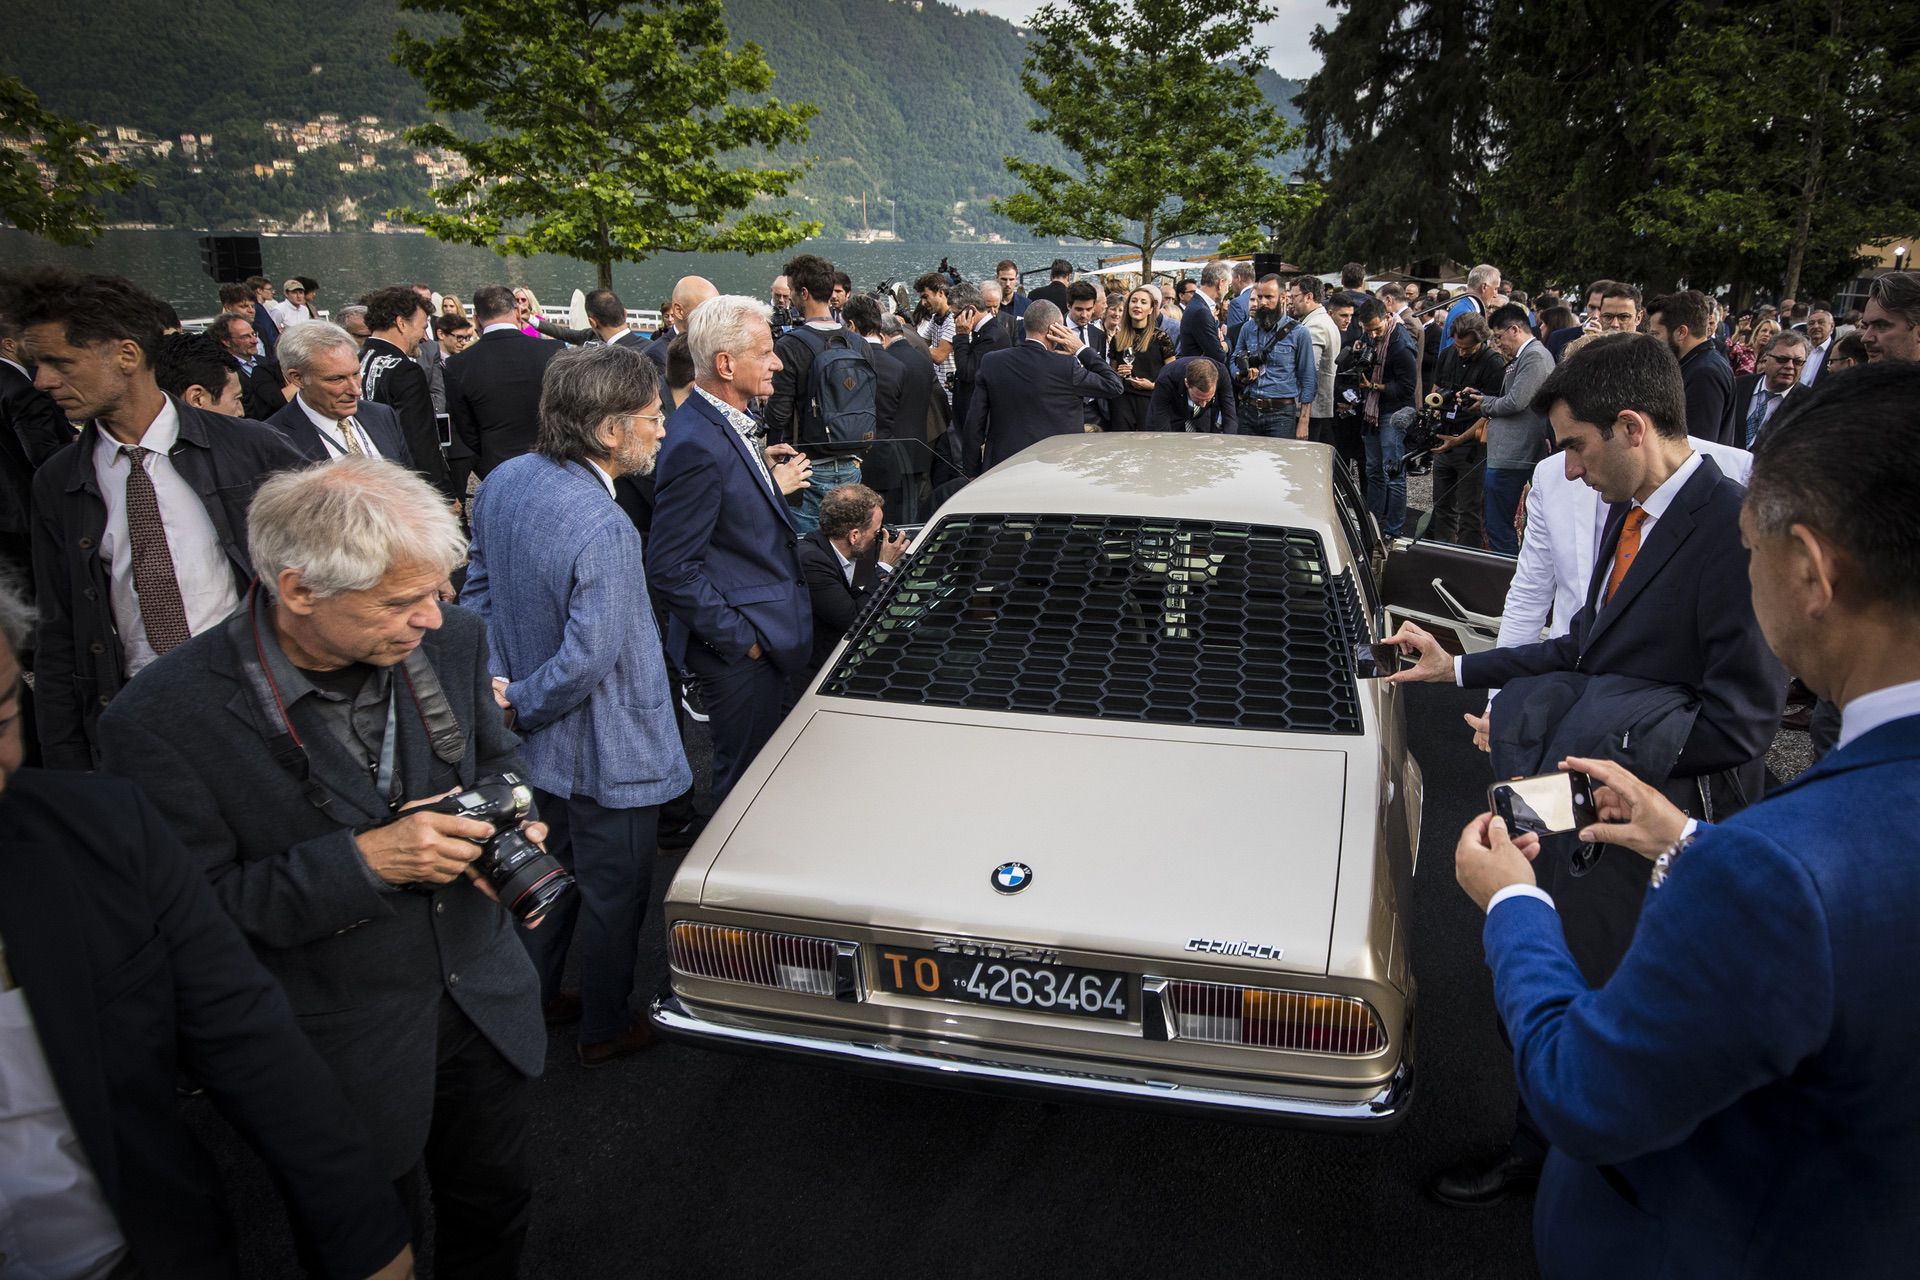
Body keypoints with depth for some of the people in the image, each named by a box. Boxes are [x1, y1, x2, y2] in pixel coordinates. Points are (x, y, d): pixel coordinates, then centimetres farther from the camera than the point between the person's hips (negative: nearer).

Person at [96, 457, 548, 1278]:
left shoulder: (451, 638, -12)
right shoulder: (162, 720, -25)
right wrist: (362, 861, -30)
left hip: (485, 999, 4)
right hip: (346, 1053, -4)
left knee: (493, 1207, 27)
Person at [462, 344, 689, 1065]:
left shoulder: (504, 482, -3)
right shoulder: (603, 530, -31)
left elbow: (478, 587, 6)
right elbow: (588, 659, -29)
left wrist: (496, 681, 0)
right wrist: (519, 707, -14)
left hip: (540, 743, 8)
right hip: (607, 753, -8)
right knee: (613, 892, 13)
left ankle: (530, 1000, 46)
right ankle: (605, 1028, 33)